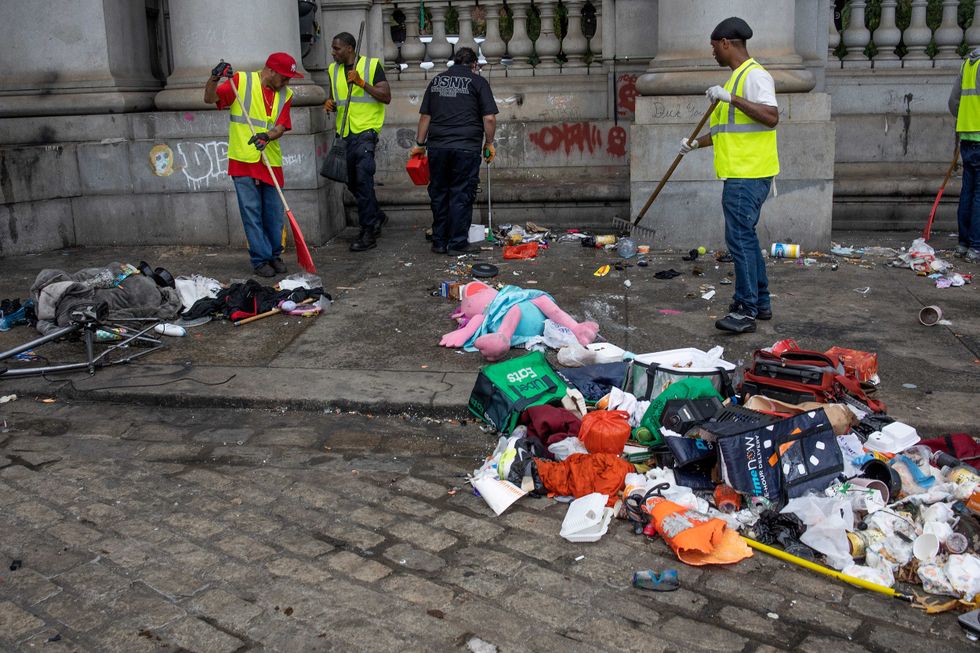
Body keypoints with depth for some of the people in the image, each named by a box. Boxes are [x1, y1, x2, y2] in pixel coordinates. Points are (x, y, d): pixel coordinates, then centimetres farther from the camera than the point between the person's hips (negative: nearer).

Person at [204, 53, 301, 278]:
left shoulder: (285, 94, 9)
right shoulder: (241, 81, -2)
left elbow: (281, 127, 0)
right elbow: (210, 99, -6)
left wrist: (266, 136, -21)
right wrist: (214, 79, -25)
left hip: (271, 161, 4)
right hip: (243, 160, -4)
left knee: (274, 212, 6)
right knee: (251, 212, -2)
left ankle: (274, 255, 23)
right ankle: (261, 259, 6)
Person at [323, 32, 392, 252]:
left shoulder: (372, 65, -3)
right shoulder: (333, 70, 14)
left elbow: (386, 97, -8)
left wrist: (361, 82, -17)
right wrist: (329, 103, 2)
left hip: (365, 129, -7)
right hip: (345, 133, 7)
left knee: (363, 179, -14)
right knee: (352, 182, 12)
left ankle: (369, 233, -9)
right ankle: (377, 217, 33)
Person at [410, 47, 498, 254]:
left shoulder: (436, 80, 15)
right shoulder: (478, 82, 3)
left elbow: (425, 116, 13)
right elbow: (489, 118, -5)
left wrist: (420, 144, 19)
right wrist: (489, 143, 7)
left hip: (437, 146, 4)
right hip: (467, 147, -3)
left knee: (439, 193, 12)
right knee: (461, 195, 2)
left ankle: (439, 241, 17)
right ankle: (457, 243, 4)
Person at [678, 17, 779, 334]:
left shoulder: (754, 75, -11)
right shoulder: (737, 77, 20)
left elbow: (771, 117, -24)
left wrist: (732, 98, -26)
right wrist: (697, 143, 22)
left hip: (749, 175, -10)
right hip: (740, 173, 10)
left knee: (739, 236, -11)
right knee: (744, 236, 14)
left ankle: (746, 310, -8)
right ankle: (760, 302, 23)